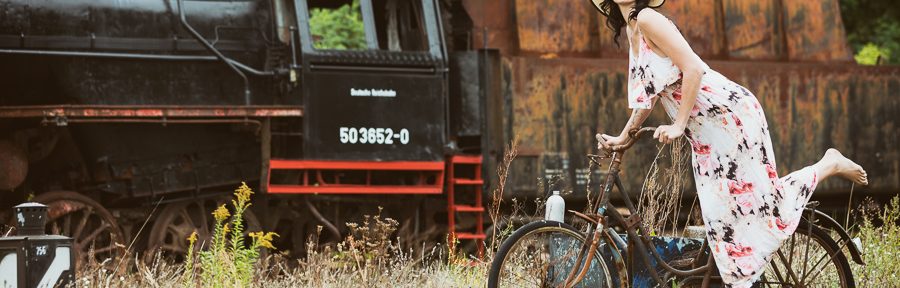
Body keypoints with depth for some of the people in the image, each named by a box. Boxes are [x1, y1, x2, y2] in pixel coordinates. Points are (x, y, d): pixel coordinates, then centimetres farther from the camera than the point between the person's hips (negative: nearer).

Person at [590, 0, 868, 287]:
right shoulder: (632, 30, 14)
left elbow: (693, 68, -21)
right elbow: (647, 94, 20)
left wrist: (678, 125, -19)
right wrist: (623, 137, 16)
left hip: (729, 113, -9)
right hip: (704, 134, 9)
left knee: (759, 202, -5)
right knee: (720, 218, 5)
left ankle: (830, 164, 11)